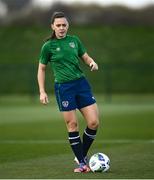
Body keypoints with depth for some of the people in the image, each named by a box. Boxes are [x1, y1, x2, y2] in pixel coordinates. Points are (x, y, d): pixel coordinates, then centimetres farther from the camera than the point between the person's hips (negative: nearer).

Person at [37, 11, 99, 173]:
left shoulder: (74, 40, 8)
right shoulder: (48, 46, -1)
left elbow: (86, 57, 19)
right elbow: (41, 69, 7)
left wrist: (92, 63, -5)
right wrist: (42, 92, 0)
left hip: (81, 83, 4)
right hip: (63, 87, -4)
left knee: (93, 122, -4)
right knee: (72, 125, -4)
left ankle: (82, 155, 15)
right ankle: (81, 163, 5)